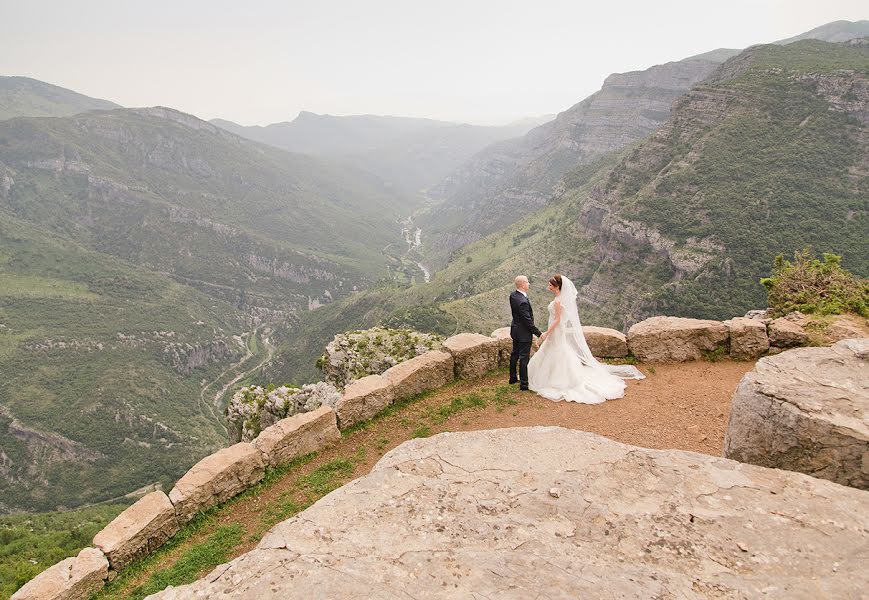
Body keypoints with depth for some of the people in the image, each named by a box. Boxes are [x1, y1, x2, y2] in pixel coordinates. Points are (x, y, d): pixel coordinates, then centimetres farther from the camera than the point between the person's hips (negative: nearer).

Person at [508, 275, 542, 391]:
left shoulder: (513, 295, -4)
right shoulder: (523, 302, -31)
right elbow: (528, 321, -27)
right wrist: (539, 333, -18)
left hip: (515, 329, 9)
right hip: (523, 333, -9)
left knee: (515, 354, 22)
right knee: (524, 358, 2)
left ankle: (513, 378, 37)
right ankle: (524, 384, 11)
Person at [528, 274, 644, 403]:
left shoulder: (558, 301, -21)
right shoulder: (562, 298, 7)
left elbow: (557, 320, -23)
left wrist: (547, 333, -22)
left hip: (557, 333, -10)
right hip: (556, 332, 10)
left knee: (559, 357, 0)